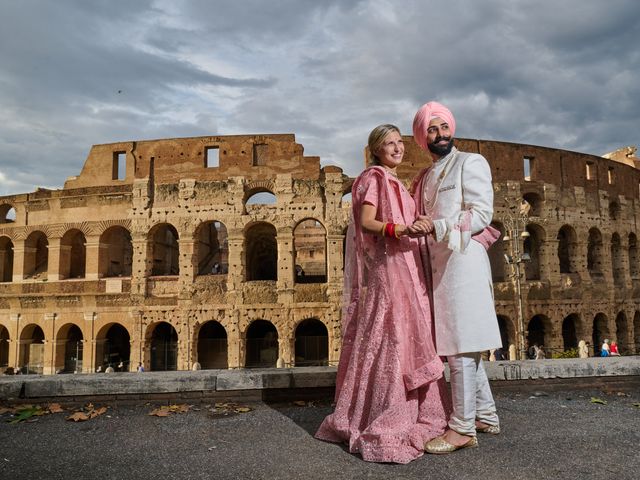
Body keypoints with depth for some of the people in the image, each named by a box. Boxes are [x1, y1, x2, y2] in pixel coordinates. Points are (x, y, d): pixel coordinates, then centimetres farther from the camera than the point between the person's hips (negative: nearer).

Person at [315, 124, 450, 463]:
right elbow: (366, 222, -15)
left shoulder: (394, 182, 23)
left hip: (406, 267, 9)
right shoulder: (374, 177, -3)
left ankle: (409, 417, 19)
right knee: (391, 341, -10)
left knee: (409, 340, 10)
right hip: (387, 266, -9)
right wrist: (400, 230, -27)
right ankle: (384, 427, -4)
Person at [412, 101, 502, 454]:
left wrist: (436, 227, -20)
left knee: (461, 343, -8)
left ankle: (463, 427, -1)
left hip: (463, 260, -7)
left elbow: (481, 214, -10)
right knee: (458, 343, 11)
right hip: (438, 264, 8)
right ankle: (486, 415, 22)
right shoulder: (425, 178, 22)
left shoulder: (471, 163, 2)